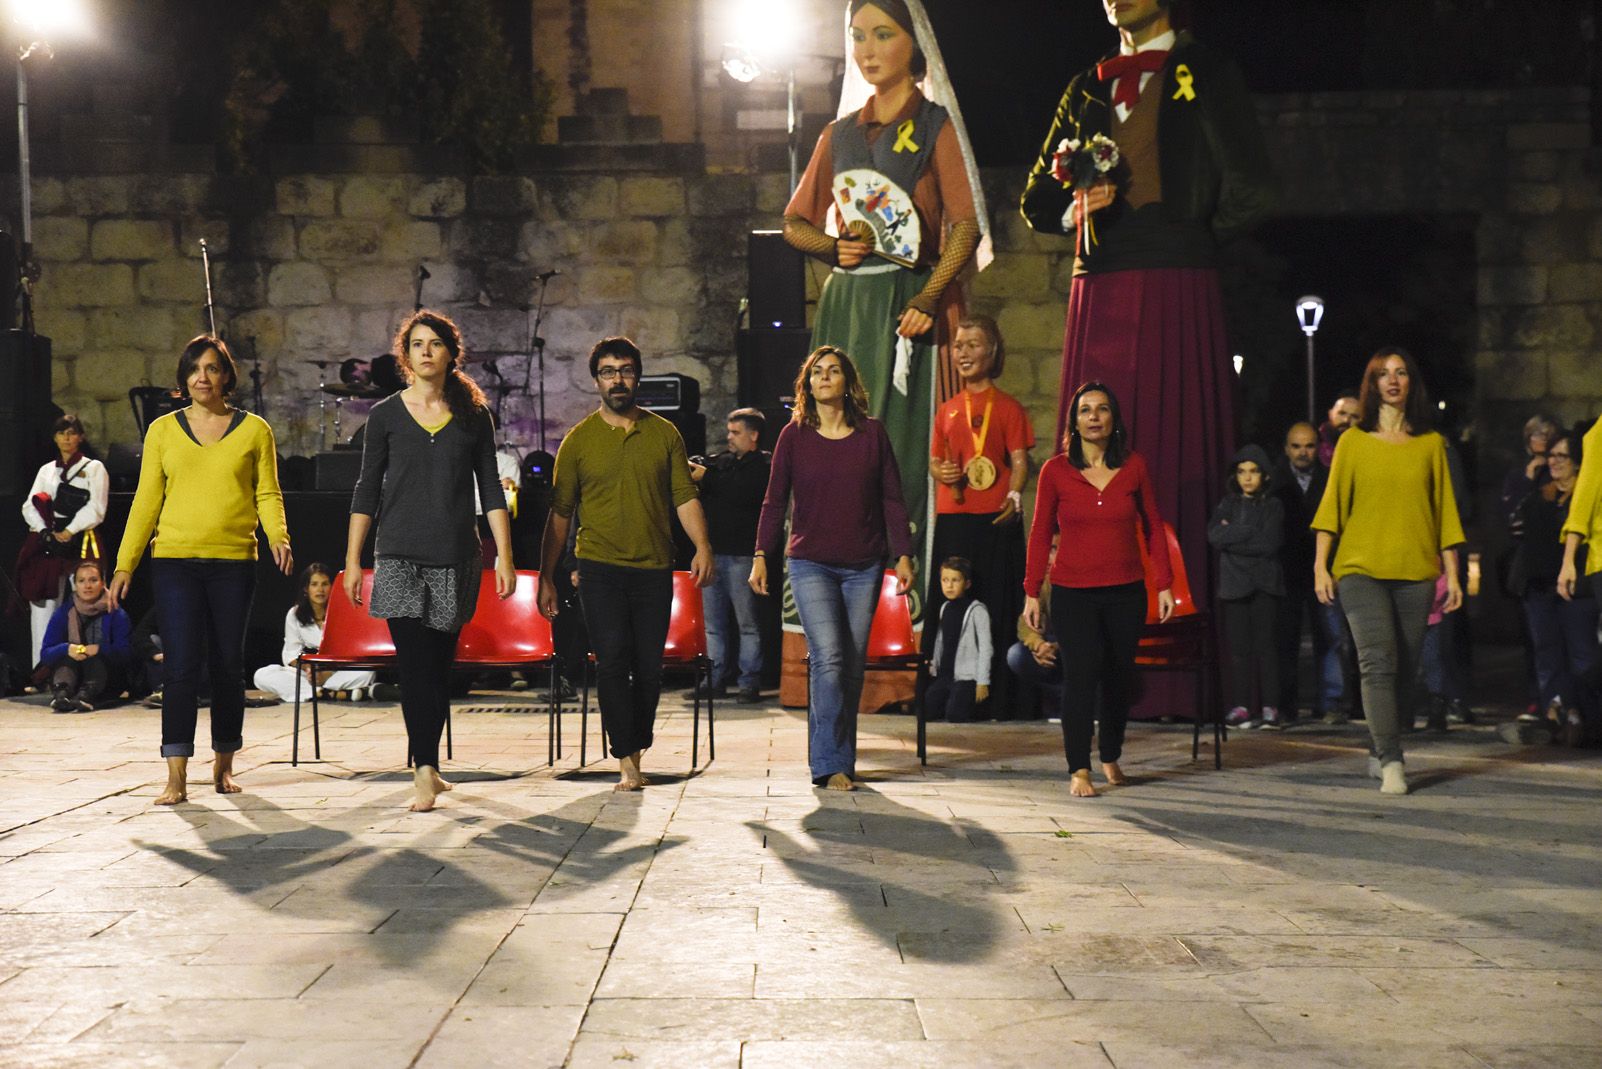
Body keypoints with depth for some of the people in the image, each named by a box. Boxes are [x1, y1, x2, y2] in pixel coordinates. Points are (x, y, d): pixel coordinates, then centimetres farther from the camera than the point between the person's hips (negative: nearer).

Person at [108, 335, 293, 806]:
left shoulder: (254, 429, 7)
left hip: (234, 561, 0)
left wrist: (278, 536, -14)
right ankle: (176, 776, -6)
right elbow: (146, 501, 8)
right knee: (181, 665, -7)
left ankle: (224, 765, 21)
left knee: (228, 665, 7)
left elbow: (268, 494, 6)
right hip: (175, 560, 0)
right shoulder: (163, 430, 8)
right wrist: (125, 563, 3)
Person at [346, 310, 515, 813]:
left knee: (439, 667, 7)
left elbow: (491, 490, 6)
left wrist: (504, 557, 0)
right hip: (400, 555, -1)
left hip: (456, 558, 1)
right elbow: (367, 490, 6)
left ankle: (427, 766, 18)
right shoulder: (386, 414, 4)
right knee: (415, 663, -11)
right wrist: (352, 559, 3)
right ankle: (425, 772, -15)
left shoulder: (474, 416, 6)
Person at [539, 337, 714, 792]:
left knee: (649, 667, 5)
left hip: (654, 570, 2)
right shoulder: (578, 440, 4)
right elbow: (559, 513, 7)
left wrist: (702, 546, -10)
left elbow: (685, 497, 6)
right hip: (600, 568, -2)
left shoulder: (664, 434, 8)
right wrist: (546, 576, 4)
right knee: (613, 660, -12)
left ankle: (637, 750, 22)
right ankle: (625, 761, -9)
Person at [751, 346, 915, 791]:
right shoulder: (794, 435, 3)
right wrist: (761, 556, 0)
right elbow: (774, 501, 6)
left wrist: (903, 555, 1)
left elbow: (892, 499, 7)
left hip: (864, 566, 2)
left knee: (853, 664, 5)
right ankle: (831, 764, -11)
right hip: (811, 564, -2)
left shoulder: (872, 433, 5)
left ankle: (841, 759, 15)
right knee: (827, 658, -14)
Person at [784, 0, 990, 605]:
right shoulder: (839, 134, 17)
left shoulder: (936, 125, 2)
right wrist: (834, 247, -1)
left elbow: (967, 226, -7)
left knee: (905, 441, -10)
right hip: (844, 304, 5)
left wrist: (927, 298, -21)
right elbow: (796, 223, 21)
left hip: (908, 302, -5)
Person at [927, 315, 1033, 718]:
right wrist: (941, 472, -2)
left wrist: (1014, 496, -21)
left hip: (995, 519, -4)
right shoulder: (947, 410, 17)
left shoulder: (1008, 408, 4)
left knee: (996, 612, -4)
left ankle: (997, 700, 0)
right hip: (951, 518, 4)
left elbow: (1019, 462, -2)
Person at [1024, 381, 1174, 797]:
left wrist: (1164, 584, 3)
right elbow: (1040, 534, 2)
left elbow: (1153, 528, 7)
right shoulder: (1055, 471, -2)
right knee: (1080, 675, -11)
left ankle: (1111, 758, 29)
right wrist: (1031, 592, -2)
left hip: (1126, 591, 2)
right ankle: (1078, 770, -3)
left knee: (1119, 677, 9)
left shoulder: (1133, 466, 2)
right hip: (1073, 592, -2)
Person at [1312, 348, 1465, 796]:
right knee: (1378, 662, -14)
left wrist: (1452, 574, 7)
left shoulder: (1431, 444, 9)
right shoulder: (1353, 441, 6)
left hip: (1415, 572, 2)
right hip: (1361, 568, -2)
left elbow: (1444, 510, 11)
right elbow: (1332, 504, 4)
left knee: (1403, 670, 5)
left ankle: (1379, 753, 21)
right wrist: (1321, 565, -4)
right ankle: (1391, 762, -16)